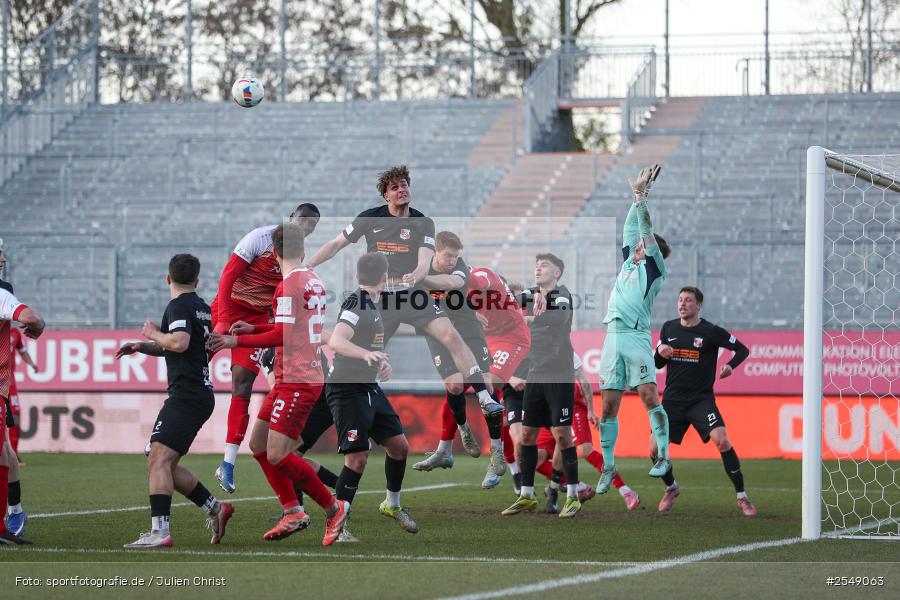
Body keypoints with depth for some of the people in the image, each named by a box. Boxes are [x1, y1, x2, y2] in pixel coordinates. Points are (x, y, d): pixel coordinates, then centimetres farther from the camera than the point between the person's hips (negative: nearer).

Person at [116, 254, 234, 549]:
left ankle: (159, 531, -28)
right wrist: (142, 347, 23)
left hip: (185, 396, -9)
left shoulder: (178, 306, -8)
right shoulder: (201, 307, 19)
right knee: (167, 465, 15)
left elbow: (179, 343, -25)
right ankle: (214, 507, 15)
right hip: (202, 394, 9)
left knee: (158, 459, -17)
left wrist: (153, 334, -6)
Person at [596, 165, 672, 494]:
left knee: (649, 396, -17)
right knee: (608, 406, 2)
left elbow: (646, 233, -2)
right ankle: (608, 467, 6)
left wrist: (641, 201, -2)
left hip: (637, 337, -6)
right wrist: (637, 195, 24)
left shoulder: (654, 268, 6)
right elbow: (631, 228, 26)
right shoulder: (629, 262, 22)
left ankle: (663, 456, -14)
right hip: (613, 337, 6)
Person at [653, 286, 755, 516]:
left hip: (701, 399, -4)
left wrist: (730, 366, -15)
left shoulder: (711, 331, -5)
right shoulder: (668, 328, 7)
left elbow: (742, 349, 4)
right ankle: (671, 488, 26)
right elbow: (657, 364, 16)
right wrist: (660, 352, -7)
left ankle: (742, 498, -13)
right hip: (672, 399, 4)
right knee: (655, 450, -4)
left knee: (722, 441, -23)